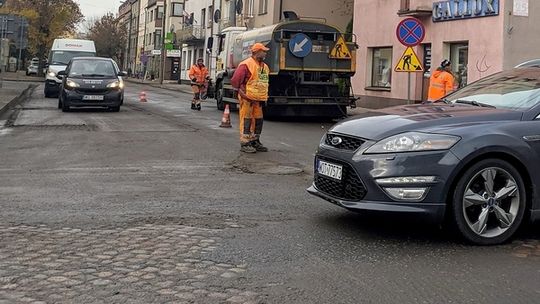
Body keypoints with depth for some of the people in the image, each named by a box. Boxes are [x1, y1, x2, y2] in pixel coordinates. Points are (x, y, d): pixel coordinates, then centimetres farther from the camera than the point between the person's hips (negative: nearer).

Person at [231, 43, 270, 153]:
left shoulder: (265, 67, 16)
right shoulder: (246, 65, -11)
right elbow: (235, 81, -14)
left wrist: (265, 96, 18)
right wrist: (243, 94, -16)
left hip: (259, 99, 8)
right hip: (247, 99, -8)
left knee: (258, 120, 12)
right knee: (246, 120, -4)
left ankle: (255, 142, 24)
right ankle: (244, 144, 1)